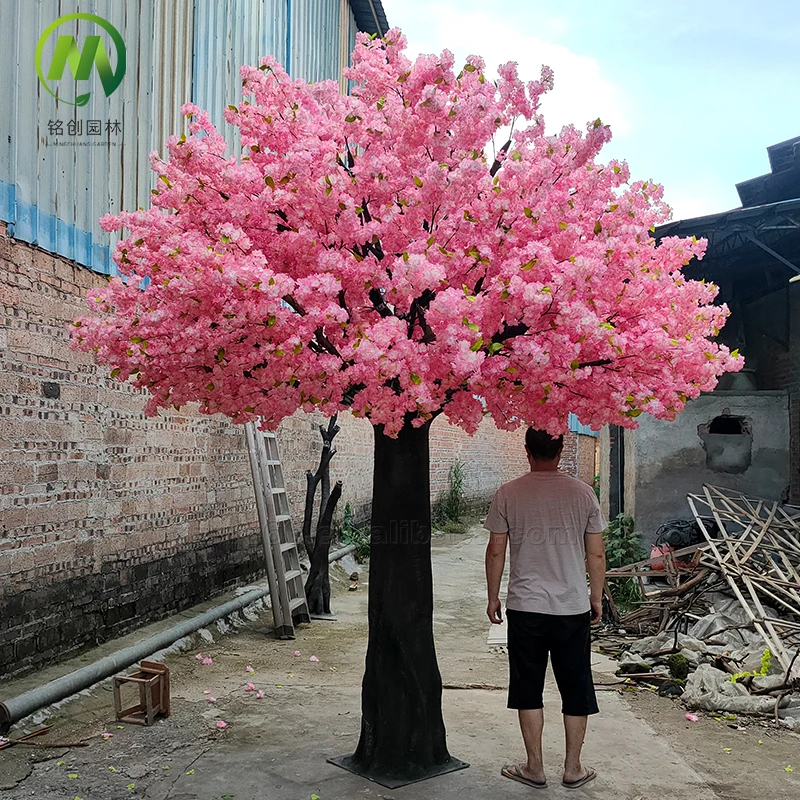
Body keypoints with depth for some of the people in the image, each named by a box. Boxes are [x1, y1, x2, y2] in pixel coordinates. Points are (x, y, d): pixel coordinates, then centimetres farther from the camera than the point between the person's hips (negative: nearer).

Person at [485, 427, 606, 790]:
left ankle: (534, 768, 19)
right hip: (573, 608, 1)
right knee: (576, 691, 14)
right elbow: (596, 553, 1)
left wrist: (493, 597, 9)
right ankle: (573, 769, 23)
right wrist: (597, 597, 14)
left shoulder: (508, 494, -6)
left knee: (528, 691, 11)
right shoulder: (582, 492, -3)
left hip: (525, 607, -1)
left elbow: (496, 551, -2)